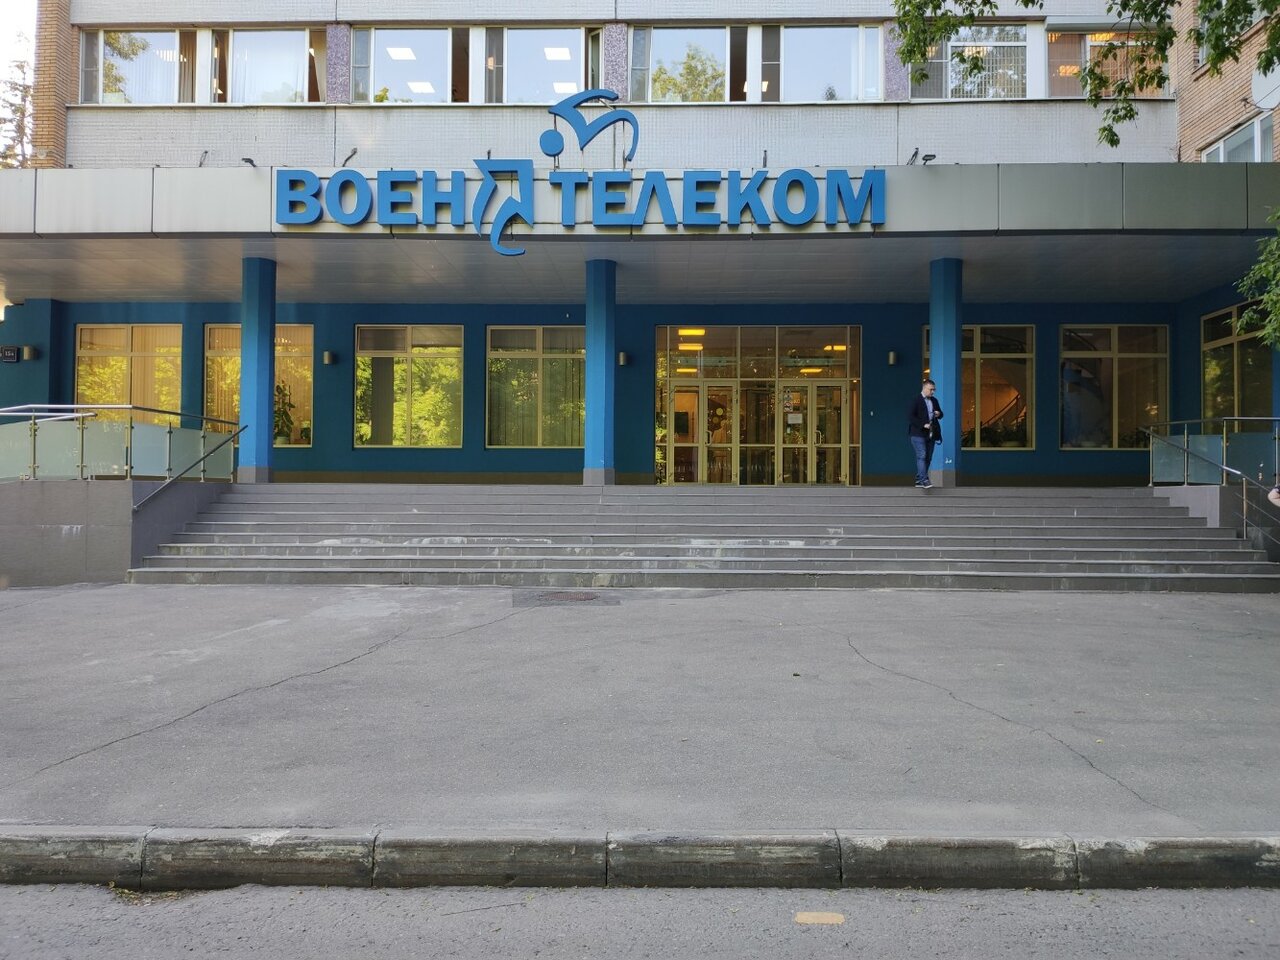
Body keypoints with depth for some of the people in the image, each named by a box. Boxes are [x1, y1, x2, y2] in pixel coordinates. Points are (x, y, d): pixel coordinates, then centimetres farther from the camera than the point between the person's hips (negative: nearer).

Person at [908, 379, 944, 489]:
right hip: (918, 433, -7)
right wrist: (923, 425, -19)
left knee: (928, 458, 6)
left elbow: (940, 414, 25)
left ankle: (919, 480, 13)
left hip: (931, 434, 7)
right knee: (922, 456, -15)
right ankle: (924, 480, -20)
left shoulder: (934, 400, 16)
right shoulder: (915, 399, -6)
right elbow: (910, 416, -12)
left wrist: (939, 414, 0)